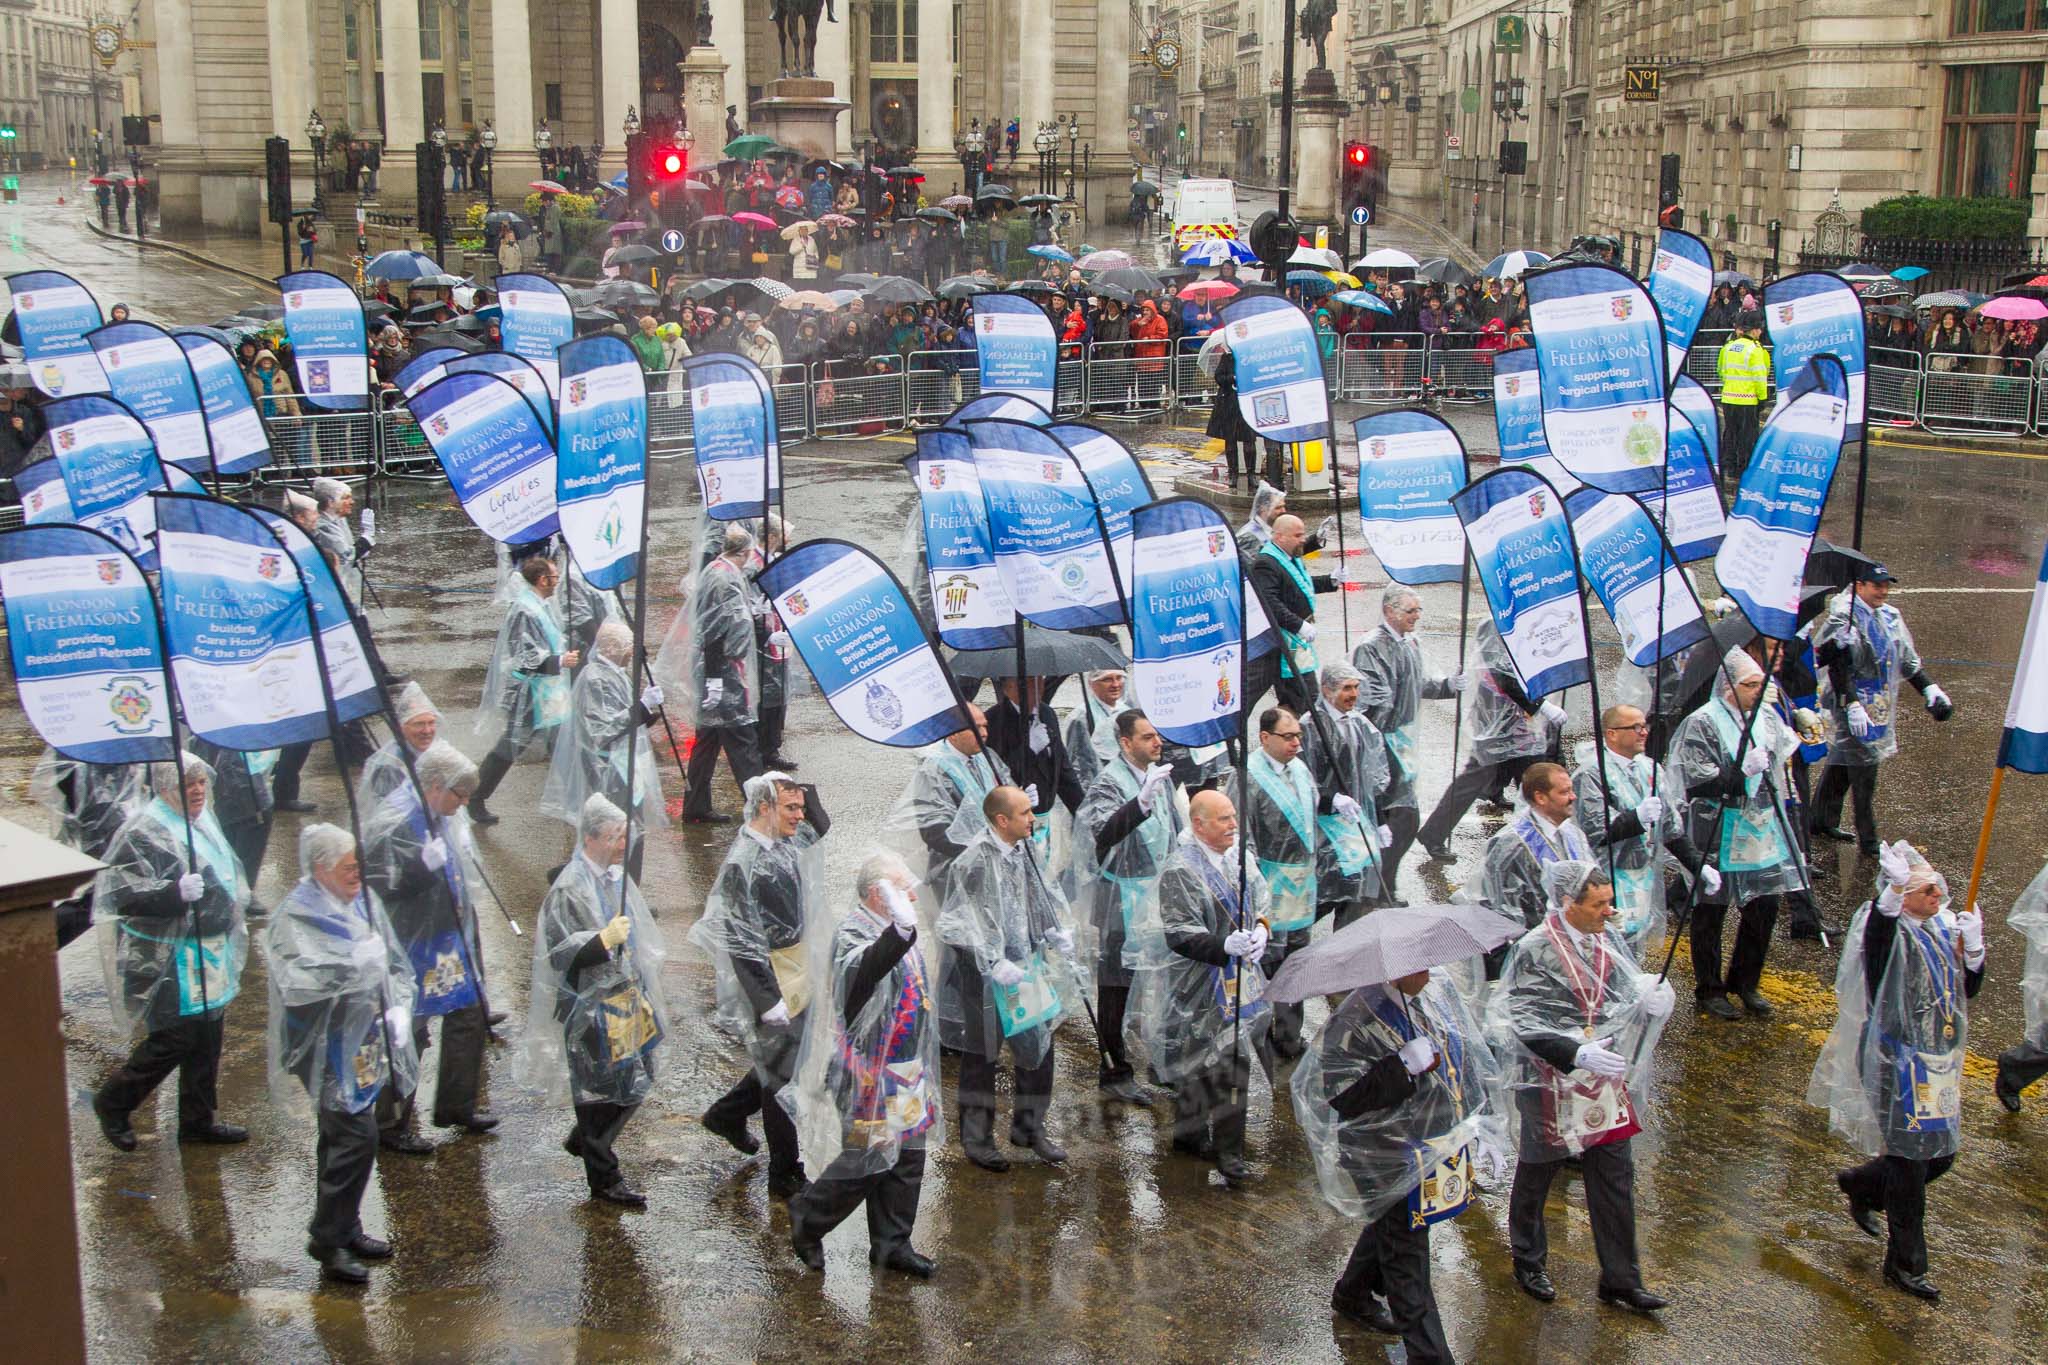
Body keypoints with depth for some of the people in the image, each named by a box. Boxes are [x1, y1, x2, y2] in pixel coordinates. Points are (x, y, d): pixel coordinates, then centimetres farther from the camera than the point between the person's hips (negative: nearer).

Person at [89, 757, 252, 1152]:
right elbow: (125, 895, -26)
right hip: (170, 959, -9)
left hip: (210, 953, 9)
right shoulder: (144, 833, -18)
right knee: (175, 1038, -6)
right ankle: (112, 1102, 15)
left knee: (206, 1040, 13)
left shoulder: (202, 820, 11)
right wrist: (177, 892, -38)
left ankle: (199, 1119, 24)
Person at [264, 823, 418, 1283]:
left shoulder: (364, 902, 9)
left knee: (341, 1138, 16)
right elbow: (300, 981, -26)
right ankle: (328, 1238, -1)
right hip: (329, 1044, -7)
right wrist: (358, 962, -30)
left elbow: (395, 962, 14)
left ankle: (343, 1230, 25)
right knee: (356, 1135, -12)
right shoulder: (296, 918, -13)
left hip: (368, 1039, 7)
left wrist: (399, 1008, 0)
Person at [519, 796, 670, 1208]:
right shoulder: (569, 890, -19)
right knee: (602, 1088, 1)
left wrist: (644, 992, 23)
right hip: (591, 1007, -8)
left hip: (626, 997, 8)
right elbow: (560, 955, -21)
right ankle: (603, 1178, 15)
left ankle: (583, 1141, 36)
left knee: (635, 1080, 15)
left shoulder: (618, 876, 7)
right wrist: (603, 940, -34)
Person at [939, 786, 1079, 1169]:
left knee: (1039, 1044, 13)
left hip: (1029, 965, 7)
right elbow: (961, 924, -20)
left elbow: (1043, 893, 18)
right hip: (987, 972, -7)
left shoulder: (1026, 848, -1)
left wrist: (1059, 931, 5)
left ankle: (1029, 1126, 31)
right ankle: (977, 1138, 22)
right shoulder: (975, 862, -22)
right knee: (983, 1055, 7)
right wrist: (995, 964, -25)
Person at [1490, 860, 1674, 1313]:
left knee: (1615, 1178, 8)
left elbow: (1627, 994, 12)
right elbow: (1525, 1025, -20)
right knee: (1537, 1173, 14)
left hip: (1606, 1079, 5)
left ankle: (1620, 1280, 19)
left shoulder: (1608, 938, 0)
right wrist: (1577, 1054, -32)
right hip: (1551, 1083, -5)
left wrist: (1649, 997, -11)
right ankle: (1528, 1262, 35)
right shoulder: (1535, 951, -18)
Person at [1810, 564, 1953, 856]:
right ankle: (1868, 842, -5)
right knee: (1864, 773, -8)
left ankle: (1824, 821, 29)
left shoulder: (1890, 617, 12)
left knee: (1840, 763, 18)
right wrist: (1852, 706, -30)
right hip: (1853, 704, -8)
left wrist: (1930, 690, 12)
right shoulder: (1844, 619, -15)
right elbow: (1839, 668, -22)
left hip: (1880, 708, 8)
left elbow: (1908, 659, 20)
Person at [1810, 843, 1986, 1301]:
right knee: (1909, 1160, -1)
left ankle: (1860, 1186, 41)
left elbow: (1969, 988, 12)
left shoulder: (1943, 929, 7)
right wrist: (1893, 887, -59)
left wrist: (1973, 946, -5)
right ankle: (1905, 1264, 12)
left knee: (1939, 1157, 17)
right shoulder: (1891, 932, -16)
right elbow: (1878, 930, -42)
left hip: (1940, 1063, 8)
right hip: (1899, 1062, -8)